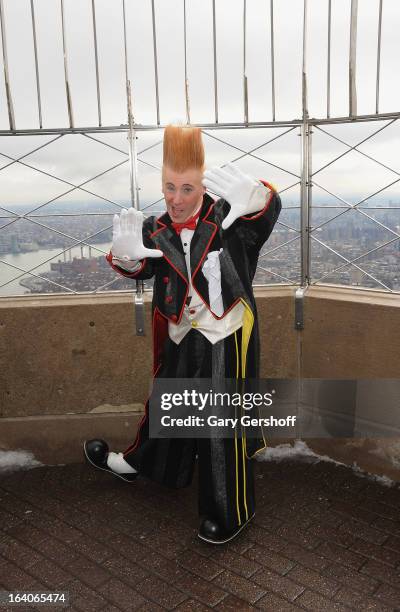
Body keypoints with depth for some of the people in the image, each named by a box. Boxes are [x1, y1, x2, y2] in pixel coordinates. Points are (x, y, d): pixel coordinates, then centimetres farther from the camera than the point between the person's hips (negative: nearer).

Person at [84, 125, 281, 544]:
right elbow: (141, 268, -15)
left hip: (226, 340, -4)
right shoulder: (155, 231, -1)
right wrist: (127, 253, -37)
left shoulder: (226, 219, -12)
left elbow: (269, 209, -24)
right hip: (180, 340, 5)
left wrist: (249, 194, -45)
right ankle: (139, 463, 53)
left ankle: (229, 513, 27)